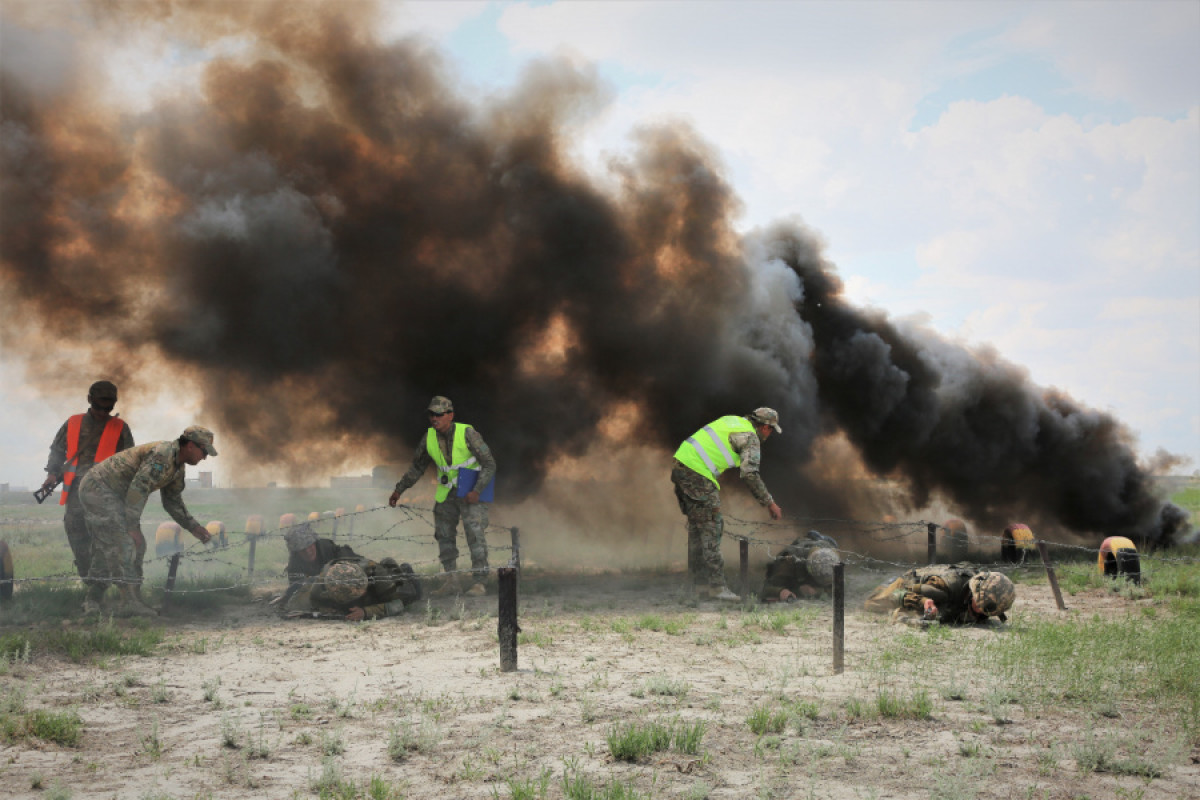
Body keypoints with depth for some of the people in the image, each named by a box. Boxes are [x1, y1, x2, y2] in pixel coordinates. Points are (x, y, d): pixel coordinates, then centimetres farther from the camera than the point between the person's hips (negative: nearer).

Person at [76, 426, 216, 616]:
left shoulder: (177, 466, 10)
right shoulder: (163, 454, -22)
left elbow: (172, 502, 21)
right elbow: (138, 488, -28)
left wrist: (194, 527, 13)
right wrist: (133, 527, -28)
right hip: (99, 487, -11)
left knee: (107, 549, 11)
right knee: (121, 544, -16)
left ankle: (92, 600, 16)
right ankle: (130, 601, -21)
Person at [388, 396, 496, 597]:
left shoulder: (467, 433, -20)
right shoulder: (430, 437, -4)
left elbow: (489, 464, -18)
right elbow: (417, 467, 10)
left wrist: (477, 491, -28)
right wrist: (399, 490, 9)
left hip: (471, 492, -6)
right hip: (447, 492, 6)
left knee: (475, 533, -14)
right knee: (444, 534, 9)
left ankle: (479, 582, -10)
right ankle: (451, 580, 19)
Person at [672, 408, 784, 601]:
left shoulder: (733, 421, 23)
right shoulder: (751, 437, -3)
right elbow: (750, 474, -12)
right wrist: (769, 503, -5)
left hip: (680, 465, 9)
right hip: (698, 475, -9)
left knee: (696, 527, 15)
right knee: (711, 529, -6)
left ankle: (700, 582, 19)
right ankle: (717, 586, -8)